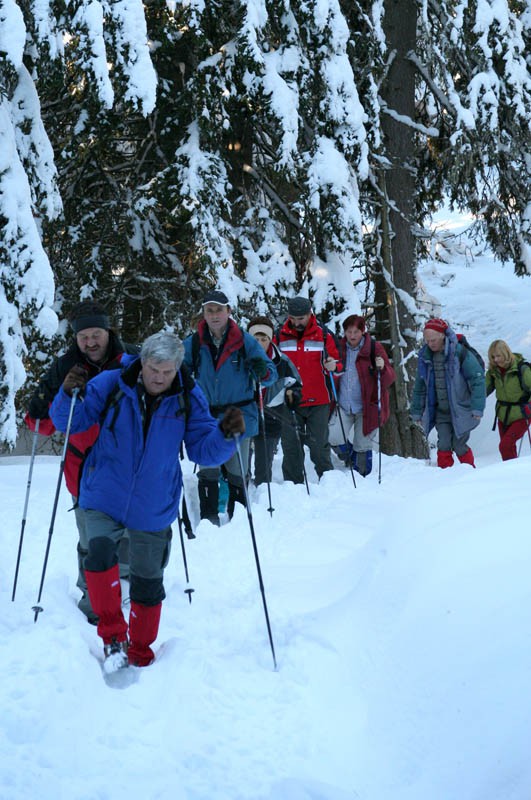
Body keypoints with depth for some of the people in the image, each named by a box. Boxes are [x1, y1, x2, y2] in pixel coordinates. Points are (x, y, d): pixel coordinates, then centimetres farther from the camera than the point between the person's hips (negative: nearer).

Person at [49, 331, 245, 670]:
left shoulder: (188, 399, -7)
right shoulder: (110, 385, -10)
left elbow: (204, 451, -5)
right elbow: (70, 421, -3)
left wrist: (225, 434, -25)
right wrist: (70, 395, -24)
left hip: (154, 508, 1)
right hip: (104, 498, -1)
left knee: (148, 584, 10)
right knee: (101, 552, -26)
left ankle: (140, 651, 34)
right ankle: (112, 632, -4)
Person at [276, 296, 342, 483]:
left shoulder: (323, 335, 1)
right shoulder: (280, 336, 6)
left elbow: (337, 364, 5)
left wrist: (333, 366, -17)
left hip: (318, 402, -2)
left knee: (319, 446, 2)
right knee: (291, 447, 6)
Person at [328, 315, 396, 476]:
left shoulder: (374, 348, -3)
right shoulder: (340, 348, 6)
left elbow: (390, 378, -6)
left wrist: (382, 368, -27)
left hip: (367, 407, -3)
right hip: (343, 406, 3)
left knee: (363, 447, 2)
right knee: (333, 439, -12)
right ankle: (349, 457, 20)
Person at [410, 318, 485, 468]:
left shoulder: (459, 353, -13)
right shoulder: (425, 356, 3)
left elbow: (477, 379, -13)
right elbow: (419, 386, 13)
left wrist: (477, 408, -18)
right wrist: (417, 411, 14)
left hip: (460, 410, -4)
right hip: (440, 411, 4)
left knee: (459, 445, -1)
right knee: (444, 445, -6)